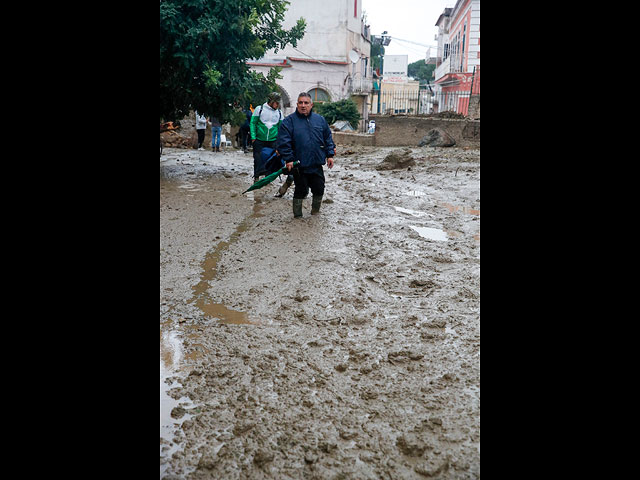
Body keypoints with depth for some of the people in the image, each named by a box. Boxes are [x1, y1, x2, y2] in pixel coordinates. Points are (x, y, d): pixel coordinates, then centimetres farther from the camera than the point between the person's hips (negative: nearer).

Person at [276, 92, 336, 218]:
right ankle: (297, 215, 21)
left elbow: (328, 138, 14)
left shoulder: (320, 120, 8)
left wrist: (330, 155, 7)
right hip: (299, 165, -4)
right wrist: (288, 159, -17)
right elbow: (283, 142, -10)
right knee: (301, 190, 4)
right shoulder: (289, 121, -5)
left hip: (317, 164, 4)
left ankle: (315, 212, 31)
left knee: (319, 189, 8)